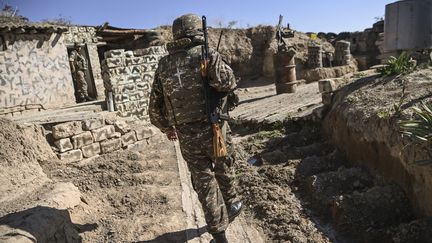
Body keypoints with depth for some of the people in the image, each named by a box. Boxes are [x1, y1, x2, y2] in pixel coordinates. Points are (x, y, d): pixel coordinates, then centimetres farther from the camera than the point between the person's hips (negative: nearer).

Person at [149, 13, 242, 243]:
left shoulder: (164, 64, 7)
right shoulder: (206, 54, -5)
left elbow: (155, 106, 10)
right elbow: (228, 82, -21)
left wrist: (166, 127, 27)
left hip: (187, 136, 3)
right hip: (213, 129, -2)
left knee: (203, 181, 14)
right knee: (224, 171, 23)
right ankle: (231, 206, 46)